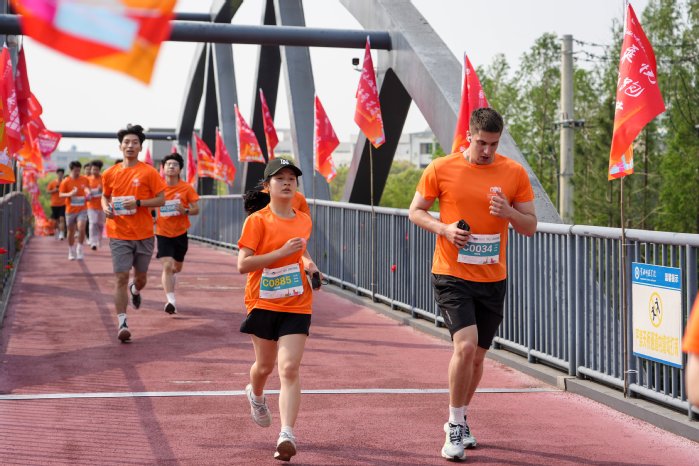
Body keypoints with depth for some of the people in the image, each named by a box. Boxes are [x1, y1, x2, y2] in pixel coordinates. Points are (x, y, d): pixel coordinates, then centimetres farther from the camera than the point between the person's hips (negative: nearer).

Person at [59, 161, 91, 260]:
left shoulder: (85, 180, 3)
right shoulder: (66, 181, -4)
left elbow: (88, 189, 20)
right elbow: (61, 194, -5)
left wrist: (88, 194, -3)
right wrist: (70, 194, -23)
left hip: (82, 209, 0)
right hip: (70, 210, 0)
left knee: (81, 228, -18)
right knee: (71, 231, 9)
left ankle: (79, 250, -2)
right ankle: (71, 252, 24)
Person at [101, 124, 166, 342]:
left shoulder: (149, 172, -5)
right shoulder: (110, 173, 4)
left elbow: (161, 199, -5)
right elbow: (105, 196, 20)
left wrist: (138, 203, -18)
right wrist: (106, 208, -2)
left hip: (144, 234, 0)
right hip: (119, 233, 0)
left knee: (141, 277, 13)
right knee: (121, 277, -8)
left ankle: (135, 290, 51)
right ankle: (122, 323, -5)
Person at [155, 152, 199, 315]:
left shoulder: (187, 188, -6)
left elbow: (196, 209, -3)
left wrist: (186, 211, -24)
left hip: (180, 234, 2)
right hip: (163, 234, -2)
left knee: (177, 268, 18)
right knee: (167, 266, -18)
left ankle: (170, 278, 55)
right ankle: (171, 301, -22)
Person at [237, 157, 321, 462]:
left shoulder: (304, 221, 7)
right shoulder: (257, 220, -8)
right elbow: (242, 265, -16)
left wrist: (307, 262, 6)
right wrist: (282, 252, -22)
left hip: (296, 306, 2)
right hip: (263, 303, -2)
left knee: (289, 368, -12)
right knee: (265, 365, 15)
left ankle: (287, 434, -17)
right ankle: (255, 395, 51)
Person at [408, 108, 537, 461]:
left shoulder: (514, 173, 1)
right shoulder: (441, 169, -4)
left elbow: (530, 227, 5)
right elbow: (415, 211, 4)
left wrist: (509, 212, -17)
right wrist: (443, 228, -15)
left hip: (493, 279, 3)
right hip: (451, 276, -3)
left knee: (477, 356, 13)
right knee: (465, 346, -19)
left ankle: (458, 420, 34)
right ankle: (455, 426, -4)